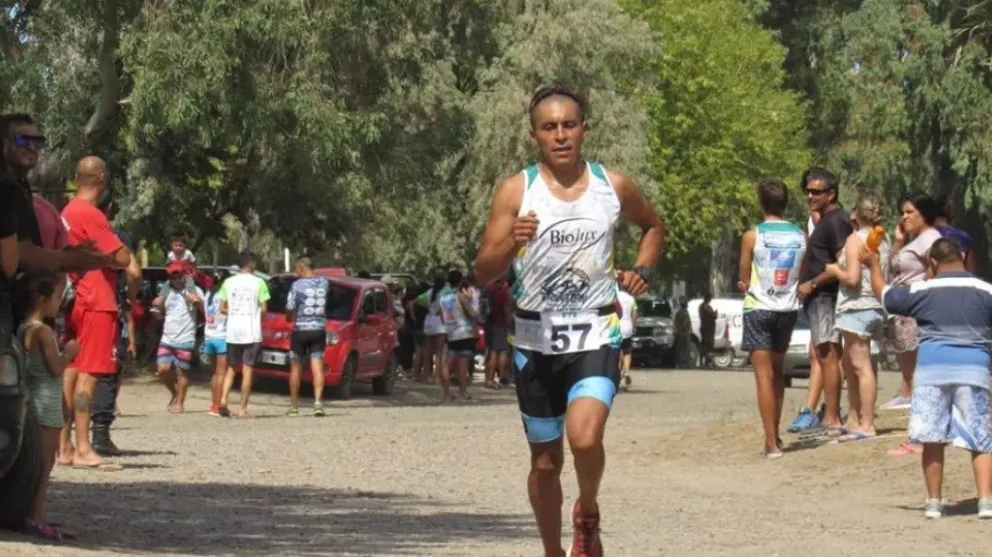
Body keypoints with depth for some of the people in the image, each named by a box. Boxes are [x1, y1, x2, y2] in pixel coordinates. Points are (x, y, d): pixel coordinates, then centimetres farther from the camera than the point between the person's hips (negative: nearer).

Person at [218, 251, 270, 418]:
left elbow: (222, 308, 4)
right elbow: (264, 309, -7)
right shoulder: (258, 283, -5)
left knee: (232, 367, 15)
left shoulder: (229, 282, 4)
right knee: (247, 370, 1)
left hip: (233, 332, 3)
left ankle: (224, 398, -5)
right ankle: (243, 409, -1)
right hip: (252, 332, -3)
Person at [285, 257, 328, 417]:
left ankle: (294, 406, 13)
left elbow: (290, 309, -10)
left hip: (301, 330, -3)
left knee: (295, 368, 8)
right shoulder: (324, 283, 4)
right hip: (319, 329, 3)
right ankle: (318, 401, -17)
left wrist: (289, 317, 13)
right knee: (317, 367, -1)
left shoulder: (297, 285, -10)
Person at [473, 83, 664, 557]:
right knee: (546, 460, 10)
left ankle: (588, 514, 6)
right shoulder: (516, 191, -4)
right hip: (535, 339, 1)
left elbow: (654, 226, 22)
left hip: (595, 335, -1)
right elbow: (484, 273, -8)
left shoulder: (614, 187, 1)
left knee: (585, 437, -24)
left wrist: (641, 270, 4)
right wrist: (513, 244, -28)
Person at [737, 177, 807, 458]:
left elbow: (743, 282, -3)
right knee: (777, 372, 20)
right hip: (788, 309, 4)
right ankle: (775, 434, 28)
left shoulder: (752, 236, -10)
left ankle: (772, 443, -12)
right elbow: (802, 277, 8)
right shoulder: (800, 236, 0)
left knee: (764, 375, -4)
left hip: (759, 309, -4)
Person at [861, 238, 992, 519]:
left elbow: (883, 294, 16)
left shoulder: (922, 291, 3)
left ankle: (934, 501, 10)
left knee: (932, 439, 7)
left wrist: (873, 264, 32)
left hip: (932, 368, 0)